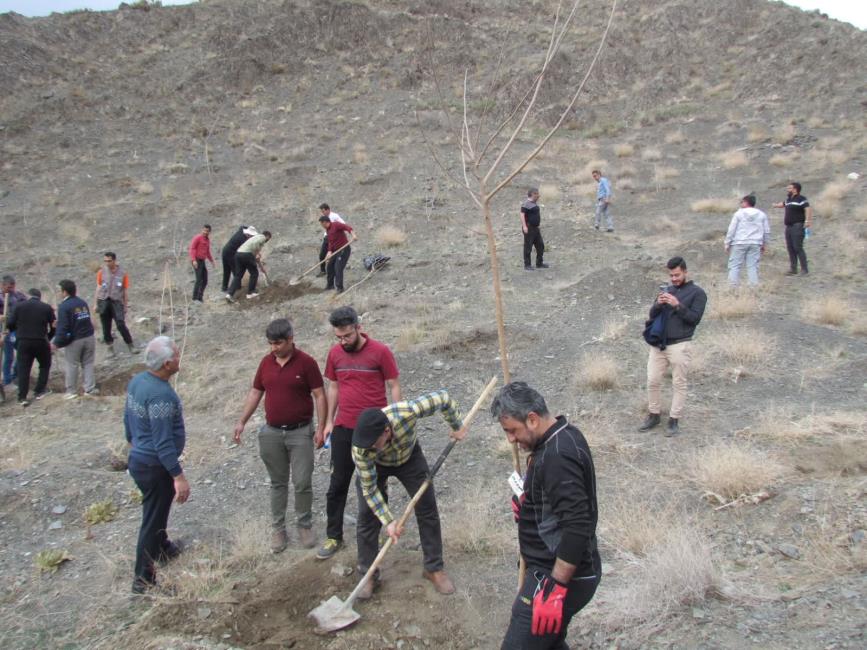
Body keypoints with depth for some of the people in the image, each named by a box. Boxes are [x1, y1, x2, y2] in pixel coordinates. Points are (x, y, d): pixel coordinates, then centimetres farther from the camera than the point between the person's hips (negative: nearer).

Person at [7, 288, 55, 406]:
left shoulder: (19, 306, 1)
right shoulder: (47, 308, 0)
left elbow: (10, 324, -2)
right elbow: (53, 327, 1)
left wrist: (19, 331, 18)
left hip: (23, 342, 1)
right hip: (41, 342, -1)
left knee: (23, 369, 6)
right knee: (45, 366, 19)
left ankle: (22, 397, 2)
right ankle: (39, 391, 15)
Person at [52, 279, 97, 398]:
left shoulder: (64, 306, -13)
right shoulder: (83, 303, 9)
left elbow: (62, 327, -16)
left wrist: (57, 343, -10)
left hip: (74, 340, -6)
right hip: (89, 337, 6)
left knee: (72, 365, 7)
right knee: (88, 363, 12)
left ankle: (71, 391, 14)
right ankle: (90, 389, 11)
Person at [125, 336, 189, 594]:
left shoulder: (137, 380, 0)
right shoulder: (161, 395, -29)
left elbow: (128, 418, 13)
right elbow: (163, 442, -29)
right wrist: (179, 476, -24)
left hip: (138, 457, 9)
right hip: (155, 466, -9)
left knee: (157, 509, 28)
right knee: (153, 518, 4)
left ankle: (162, 548, 49)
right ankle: (144, 579, 16)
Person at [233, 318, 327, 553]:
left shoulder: (306, 362, -10)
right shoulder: (266, 362, 4)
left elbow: (319, 395, -8)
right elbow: (255, 393, 12)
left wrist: (321, 427, -13)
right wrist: (242, 422, 7)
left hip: (300, 432, -3)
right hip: (272, 432, 4)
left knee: (302, 483, -1)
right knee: (278, 483, 12)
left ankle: (304, 525, 18)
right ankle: (278, 529, 21)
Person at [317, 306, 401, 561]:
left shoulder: (380, 352, -11)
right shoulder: (335, 353, 2)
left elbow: (394, 387, -6)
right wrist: (329, 421, 11)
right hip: (343, 429, 3)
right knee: (338, 484, 8)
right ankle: (334, 536, 19)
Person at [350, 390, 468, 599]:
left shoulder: (407, 411, -45)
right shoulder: (360, 450, -39)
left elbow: (443, 397, -27)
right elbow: (369, 489, -26)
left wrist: (457, 426, -14)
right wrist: (388, 521, -26)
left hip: (409, 456, 1)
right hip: (375, 465, -1)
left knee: (428, 511, 0)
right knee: (368, 517, -7)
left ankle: (434, 568, 16)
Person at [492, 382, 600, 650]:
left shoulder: (557, 456, -24)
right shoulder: (565, 436, 7)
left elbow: (577, 528, -30)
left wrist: (556, 588, -28)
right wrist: (528, 505, 4)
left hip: (562, 576, -10)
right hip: (555, 570, 10)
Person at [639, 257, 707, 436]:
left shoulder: (697, 293, 0)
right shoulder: (667, 290, 13)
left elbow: (695, 318, -9)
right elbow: (652, 315, 11)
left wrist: (677, 305, -19)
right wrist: (658, 304, -10)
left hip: (680, 345, -4)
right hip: (658, 343, 5)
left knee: (678, 384, 2)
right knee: (653, 381, 6)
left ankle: (674, 420, 11)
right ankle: (653, 415, 20)